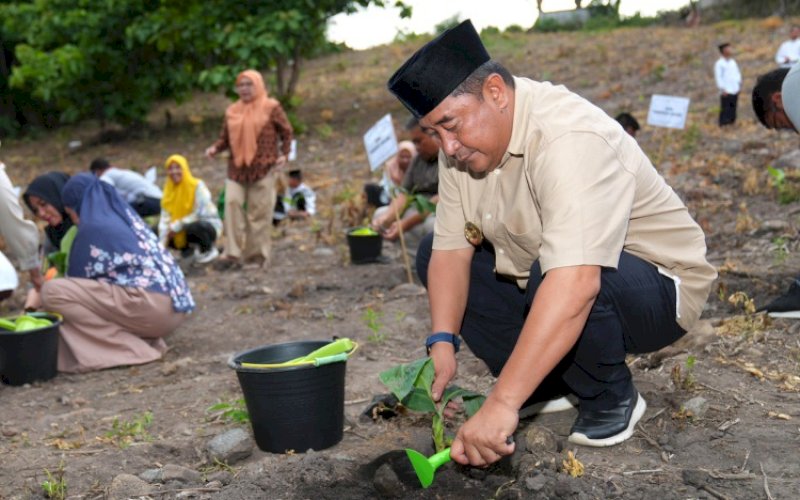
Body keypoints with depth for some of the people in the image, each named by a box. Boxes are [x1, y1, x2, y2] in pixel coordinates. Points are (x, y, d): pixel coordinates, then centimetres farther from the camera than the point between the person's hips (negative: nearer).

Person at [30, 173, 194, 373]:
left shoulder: (92, 227, -2)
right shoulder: (126, 217, 22)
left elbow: (77, 280, 7)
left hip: (150, 305, -9)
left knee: (52, 291, -10)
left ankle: (129, 350, -9)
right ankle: (142, 341, 9)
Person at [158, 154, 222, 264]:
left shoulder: (197, 186, -18)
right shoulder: (169, 189, -2)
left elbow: (200, 213, -22)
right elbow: (165, 218, -9)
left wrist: (177, 226, -26)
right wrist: (162, 244, -18)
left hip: (208, 226, -6)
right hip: (185, 230, 6)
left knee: (194, 227, -39)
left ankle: (209, 250, -7)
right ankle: (190, 249, 10)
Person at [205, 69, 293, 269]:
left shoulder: (271, 107, 3)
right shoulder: (232, 111, 12)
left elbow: (286, 132, 7)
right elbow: (225, 137, 15)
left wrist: (284, 153, -6)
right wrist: (215, 148, -5)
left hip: (263, 169, -3)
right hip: (236, 168, 3)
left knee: (260, 211, 0)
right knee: (232, 203, -10)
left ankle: (258, 253, 12)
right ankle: (233, 252, -6)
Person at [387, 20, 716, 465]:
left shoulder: (569, 139, -33)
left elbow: (575, 284, -44)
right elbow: (452, 249, -7)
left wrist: (501, 405, -47)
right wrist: (443, 342, -23)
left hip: (656, 287, -8)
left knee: (550, 275, -37)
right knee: (433, 257, -1)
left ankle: (612, 398, -8)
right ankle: (548, 383, 2)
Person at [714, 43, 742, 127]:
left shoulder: (733, 62, 13)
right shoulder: (719, 63, -10)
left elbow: (737, 73, 21)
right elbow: (718, 77, -13)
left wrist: (739, 83, 10)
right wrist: (722, 89, -16)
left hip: (735, 91, 7)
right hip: (726, 92, -7)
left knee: (733, 109, 13)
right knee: (725, 110, -5)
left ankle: (732, 122, 23)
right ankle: (723, 125, 3)